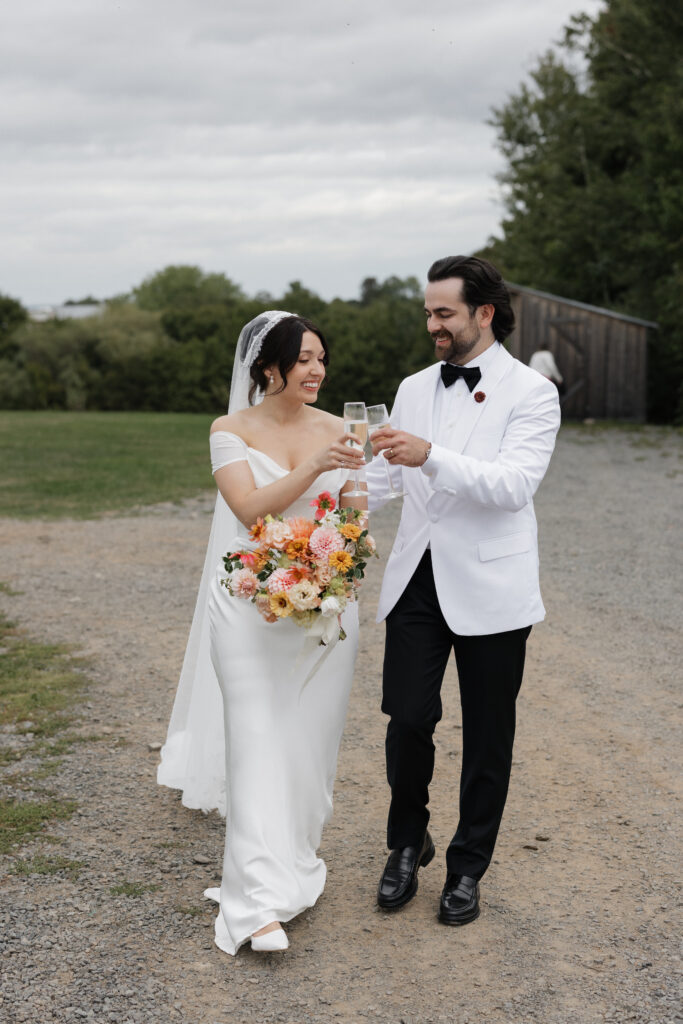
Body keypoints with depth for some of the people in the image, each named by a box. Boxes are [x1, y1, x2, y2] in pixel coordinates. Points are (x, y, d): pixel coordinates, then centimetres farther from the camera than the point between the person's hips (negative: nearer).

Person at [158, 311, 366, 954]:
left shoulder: (334, 429, 6)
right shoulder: (232, 430, -3)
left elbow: (356, 514, 7)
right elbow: (250, 507, -15)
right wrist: (312, 469, -26)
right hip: (252, 604, -3)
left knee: (310, 738, 8)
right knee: (258, 739, -7)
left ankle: (294, 863, 27)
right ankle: (262, 901, -6)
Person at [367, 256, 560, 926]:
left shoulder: (530, 392, -5)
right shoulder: (414, 389, 11)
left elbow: (514, 484, -19)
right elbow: (380, 478, 13)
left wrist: (430, 456, -30)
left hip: (488, 589, -3)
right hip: (417, 579, 4)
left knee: (487, 738, 8)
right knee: (408, 720, 1)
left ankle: (468, 868, 26)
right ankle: (407, 844, 26)